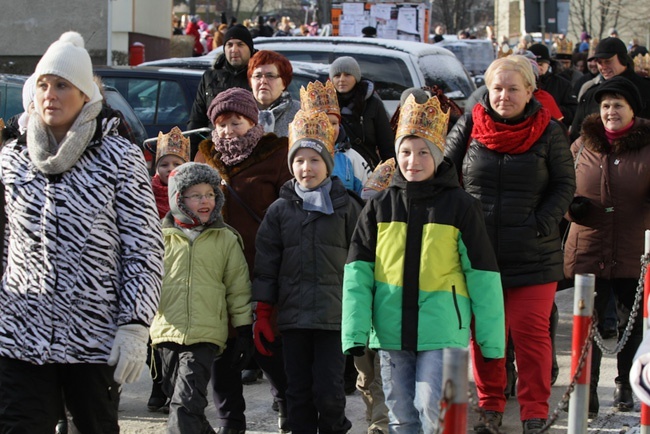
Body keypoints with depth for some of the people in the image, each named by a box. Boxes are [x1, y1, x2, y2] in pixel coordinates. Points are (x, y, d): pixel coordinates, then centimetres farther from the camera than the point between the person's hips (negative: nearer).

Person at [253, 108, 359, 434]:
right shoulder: (280, 210, 8)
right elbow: (266, 264, 8)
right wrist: (262, 315, 4)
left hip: (335, 317, -2)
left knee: (330, 393, -7)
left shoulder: (346, 207, 4)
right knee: (299, 393, 6)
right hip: (293, 317, 2)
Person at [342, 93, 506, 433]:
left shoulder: (460, 206, 0)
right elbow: (358, 272, 4)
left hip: (442, 331, -3)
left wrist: (492, 340, -1)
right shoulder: (379, 207, 7)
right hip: (391, 332, 3)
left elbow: (483, 274, 1)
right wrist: (354, 333, -5)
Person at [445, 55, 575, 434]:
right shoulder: (469, 126, 4)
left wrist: (543, 223, -7)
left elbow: (565, 185, 4)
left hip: (533, 255, -2)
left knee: (531, 331, -4)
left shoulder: (549, 131, 0)